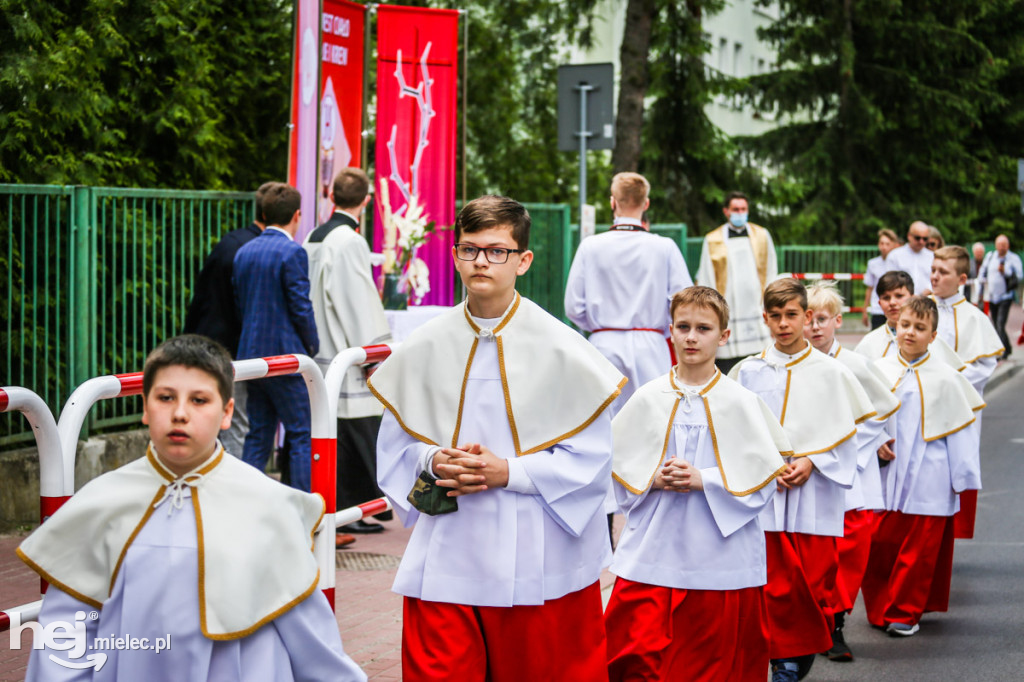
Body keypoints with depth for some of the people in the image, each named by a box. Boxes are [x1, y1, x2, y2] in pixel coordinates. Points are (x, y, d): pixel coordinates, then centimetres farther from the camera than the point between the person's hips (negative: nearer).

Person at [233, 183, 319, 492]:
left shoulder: (244, 252, 10)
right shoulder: (292, 252, -13)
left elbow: (239, 304, 15)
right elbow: (301, 307, -14)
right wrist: (311, 347, 1)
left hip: (251, 355, 7)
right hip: (286, 356, -7)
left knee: (258, 435, 11)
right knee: (301, 435, -1)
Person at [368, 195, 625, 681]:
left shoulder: (561, 349, -5)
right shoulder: (424, 349, 5)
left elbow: (591, 456, -6)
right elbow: (394, 444, 12)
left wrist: (508, 472, -15)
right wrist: (433, 463, -9)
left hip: (539, 560, -2)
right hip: (445, 561, 2)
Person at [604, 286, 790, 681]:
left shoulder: (741, 403, -2)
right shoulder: (648, 399, 4)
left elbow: (763, 479, -5)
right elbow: (620, 467, 7)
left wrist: (703, 479, -15)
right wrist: (654, 479, -12)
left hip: (720, 556, -1)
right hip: (651, 552, 1)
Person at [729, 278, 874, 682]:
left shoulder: (831, 372, 2)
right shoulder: (748, 372, 4)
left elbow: (845, 437, 4)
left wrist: (811, 462, -9)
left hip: (816, 494, 0)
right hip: (763, 493, 0)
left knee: (816, 582, 0)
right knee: (777, 585, -1)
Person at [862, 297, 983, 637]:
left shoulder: (945, 378, -1)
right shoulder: (879, 371, 3)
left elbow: (959, 430, 3)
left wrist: (963, 477, 3)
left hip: (928, 481, -2)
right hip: (885, 476, 2)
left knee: (918, 550, 2)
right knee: (877, 545, 1)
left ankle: (904, 613, 15)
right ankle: (879, 610, 17)